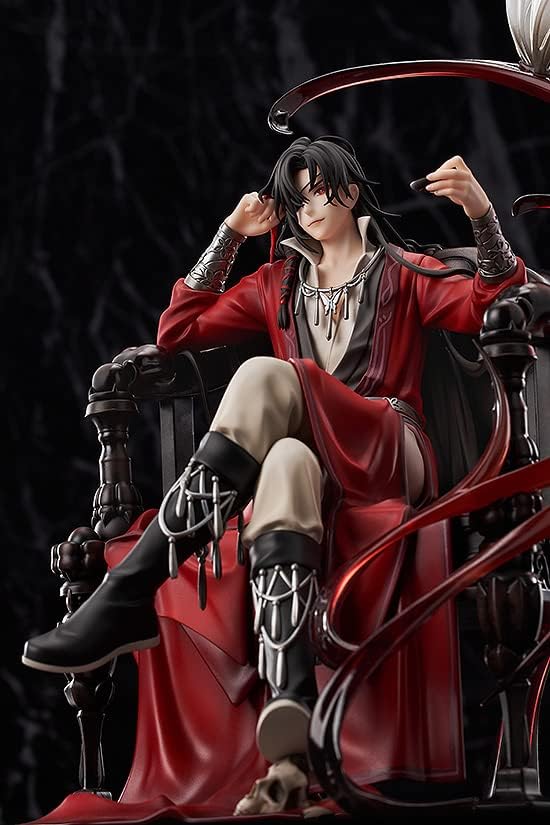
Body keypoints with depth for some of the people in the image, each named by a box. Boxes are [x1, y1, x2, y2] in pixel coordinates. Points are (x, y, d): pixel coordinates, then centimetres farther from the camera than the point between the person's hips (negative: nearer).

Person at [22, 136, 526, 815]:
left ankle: (128, 595, -46)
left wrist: (481, 213, -13)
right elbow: (175, 332, 21)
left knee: (266, 378, -32)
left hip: (390, 460, -2)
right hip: (314, 462, 2)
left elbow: (493, 306, 3)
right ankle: (291, 721, -62)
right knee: (285, 463, -39)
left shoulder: (402, 273, 19)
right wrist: (230, 235, 18)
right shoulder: (278, 285, 28)